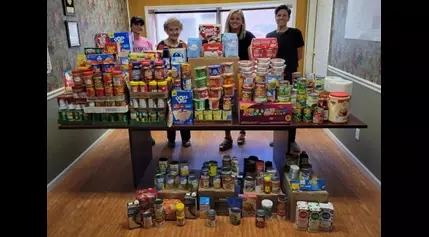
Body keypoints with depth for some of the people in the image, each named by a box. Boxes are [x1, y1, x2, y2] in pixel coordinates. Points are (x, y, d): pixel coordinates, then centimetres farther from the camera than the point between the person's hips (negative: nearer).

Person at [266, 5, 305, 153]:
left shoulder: (295, 33, 0)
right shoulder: (270, 36, 8)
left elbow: (299, 55, 3)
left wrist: (287, 65, 4)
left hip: (291, 75, -3)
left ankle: (291, 140, 11)